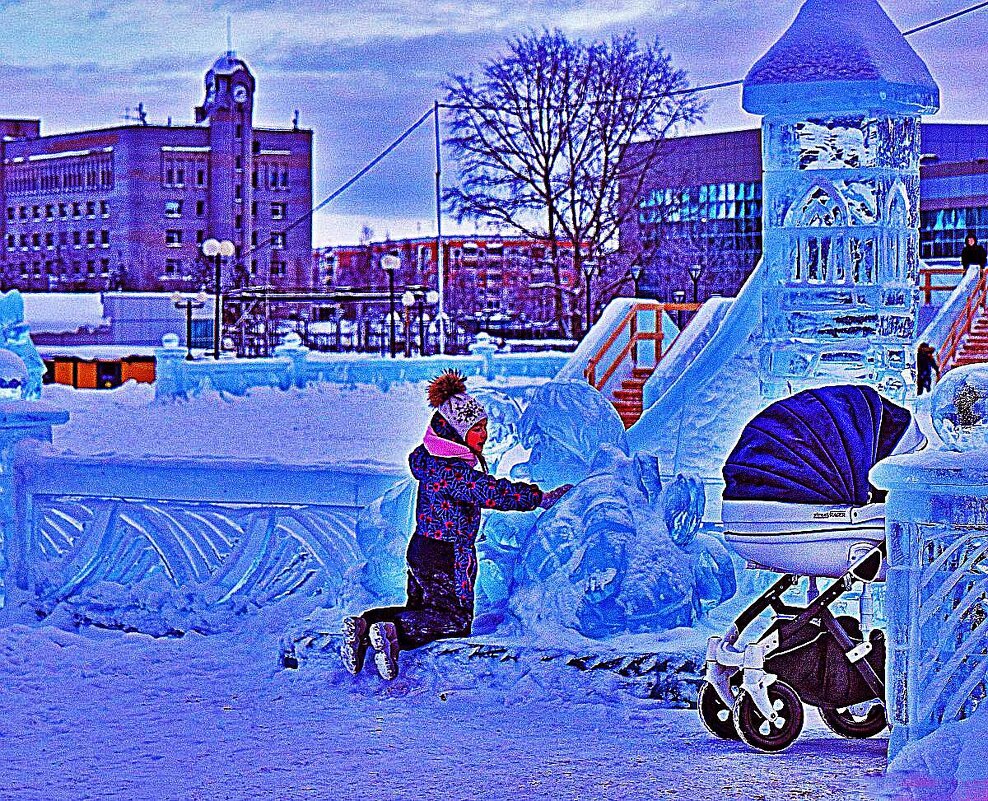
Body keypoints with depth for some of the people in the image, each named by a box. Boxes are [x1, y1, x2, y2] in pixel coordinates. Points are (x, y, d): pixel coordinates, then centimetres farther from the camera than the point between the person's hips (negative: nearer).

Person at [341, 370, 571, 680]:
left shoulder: (431, 458, 4)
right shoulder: (452, 469, -25)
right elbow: (492, 492, -32)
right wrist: (540, 498, -25)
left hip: (421, 550, 9)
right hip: (447, 559, -9)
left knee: (420, 611, 23)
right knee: (455, 620, 3)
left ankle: (363, 626, 1)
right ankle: (391, 633, -18)